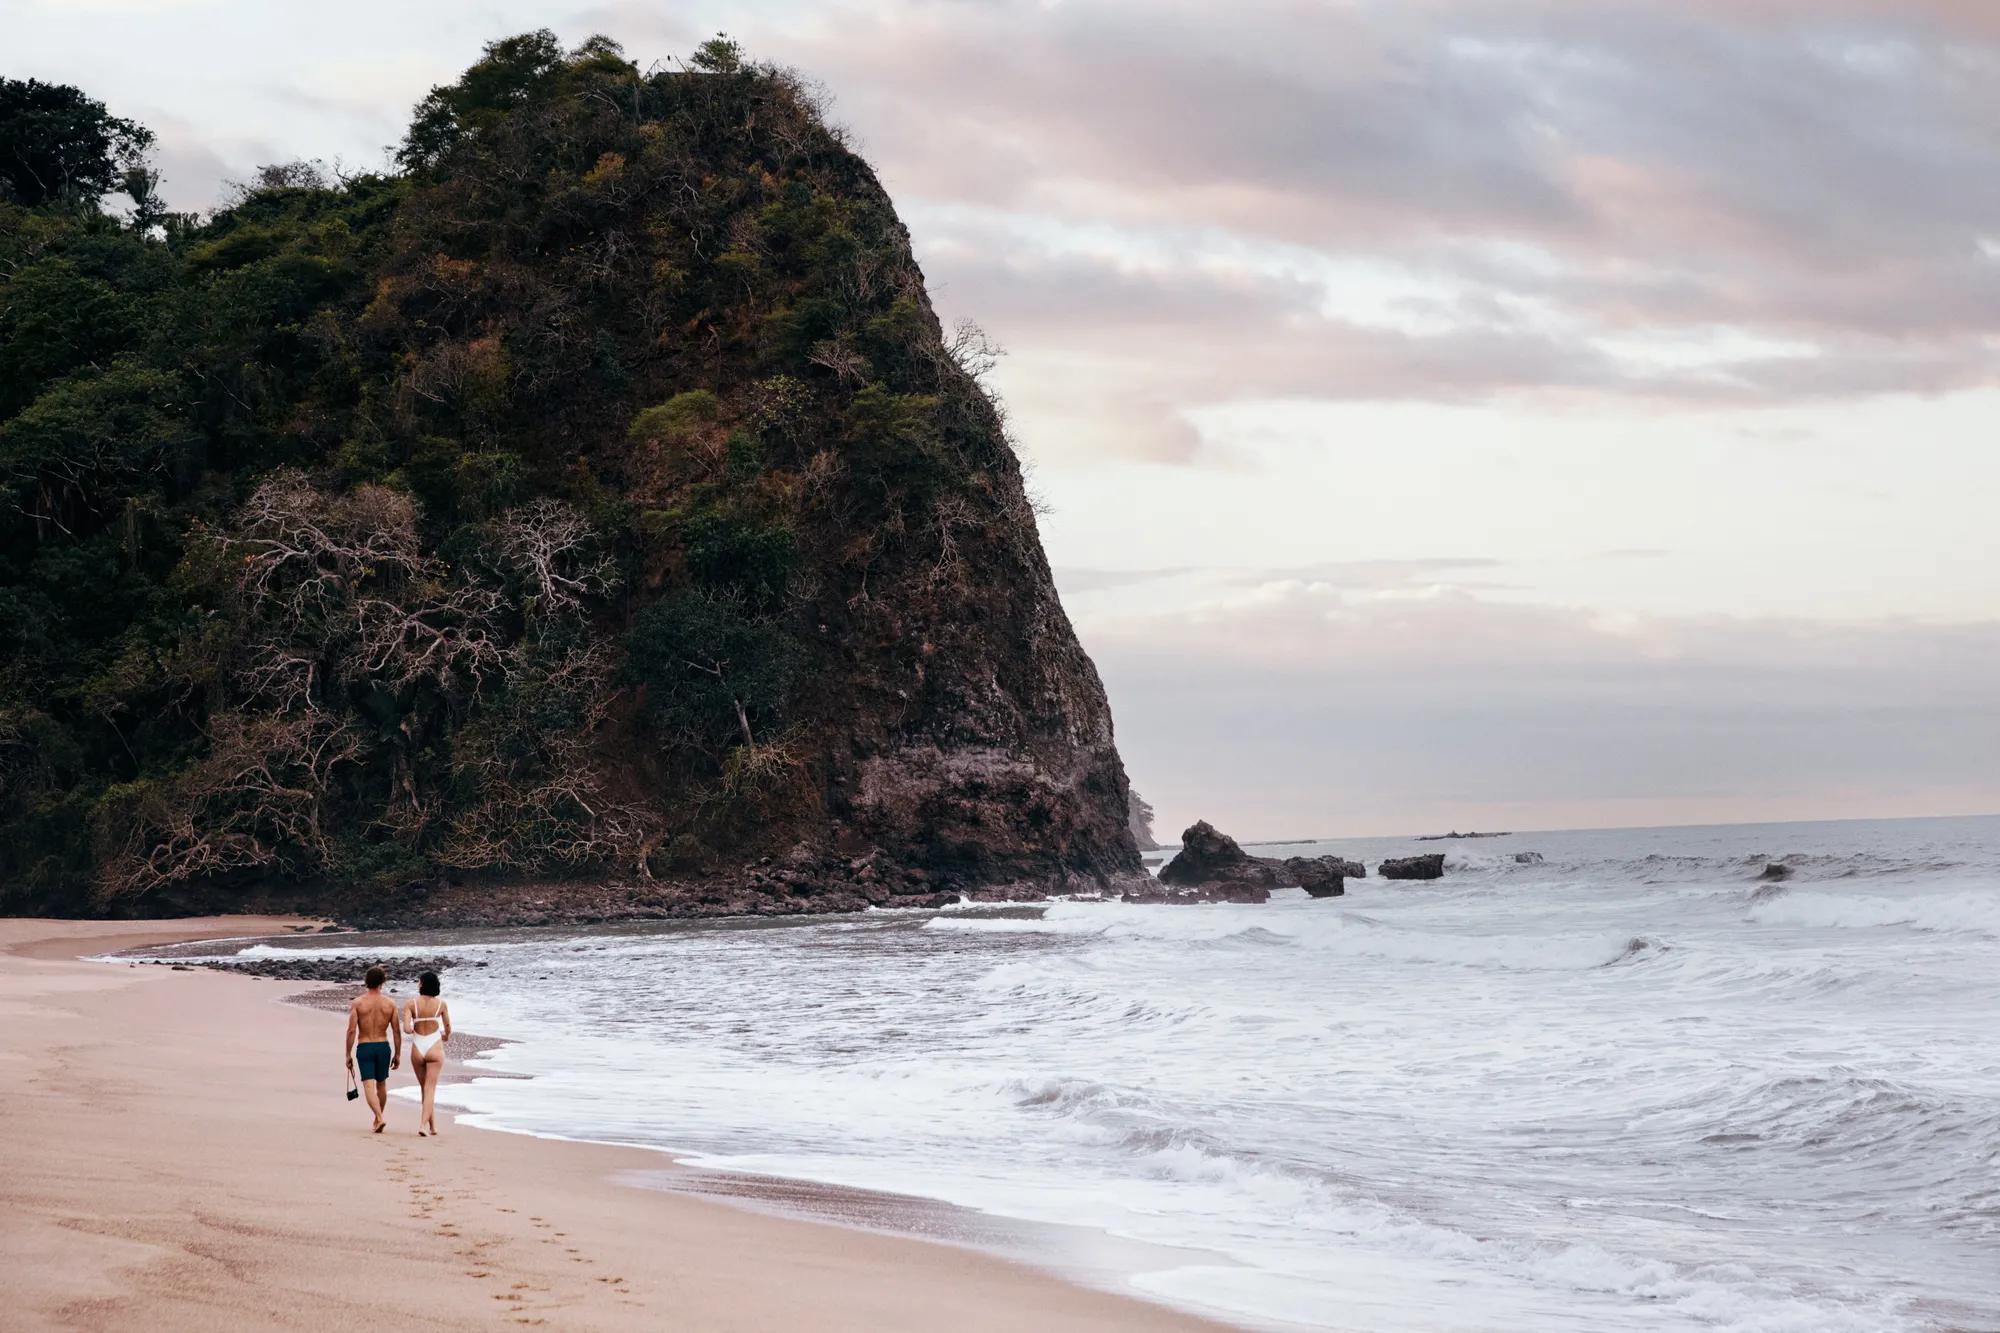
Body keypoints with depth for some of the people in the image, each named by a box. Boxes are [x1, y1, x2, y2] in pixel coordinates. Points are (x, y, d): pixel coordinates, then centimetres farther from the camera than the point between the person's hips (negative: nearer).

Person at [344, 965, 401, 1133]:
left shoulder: (358, 1002, -6)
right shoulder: (390, 1003, -2)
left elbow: (351, 1030, -10)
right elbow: (396, 1032, 0)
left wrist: (348, 1055, -2)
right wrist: (397, 1054, 10)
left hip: (364, 1048, -2)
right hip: (383, 1047, 2)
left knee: (369, 1086, -5)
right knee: (381, 1084, 20)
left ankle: (380, 1118, -23)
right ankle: (377, 1119, 31)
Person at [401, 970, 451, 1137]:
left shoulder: (411, 1004, -6)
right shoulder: (441, 1005, -3)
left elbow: (406, 1028, -14)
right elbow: (448, 1029, 6)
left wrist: (412, 1030, 10)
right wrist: (446, 1036, 29)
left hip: (417, 1048, 1)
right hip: (435, 1048, -1)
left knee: (425, 1088, 15)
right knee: (430, 1089, -2)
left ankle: (433, 1126, 20)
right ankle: (423, 1124, -16)